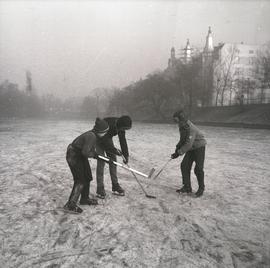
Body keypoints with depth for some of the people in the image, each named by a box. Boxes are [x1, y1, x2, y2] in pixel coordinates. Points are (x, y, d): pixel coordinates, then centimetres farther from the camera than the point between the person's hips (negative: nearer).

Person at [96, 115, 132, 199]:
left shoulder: (120, 126, -18)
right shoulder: (109, 124, -39)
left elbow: (123, 140, -8)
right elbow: (106, 142, -32)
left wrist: (126, 155, -6)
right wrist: (116, 151, -23)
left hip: (107, 138, 7)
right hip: (98, 139, -6)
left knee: (113, 160, 3)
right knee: (101, 162, -13)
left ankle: (115, 186, 14)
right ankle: (100, 189, -6)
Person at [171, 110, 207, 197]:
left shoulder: (191, 129, -30)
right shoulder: (182, 127, -2)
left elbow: (188, 144, -32)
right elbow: (182, 140, 10)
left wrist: (178, 153, -28)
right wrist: (177, 148, -3)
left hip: (199, 147, -8)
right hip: (191, 148, 8)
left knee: (198, 169, -9)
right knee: (184, 166, 2)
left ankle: (201, 188, 12)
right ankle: (187, 187, 12)